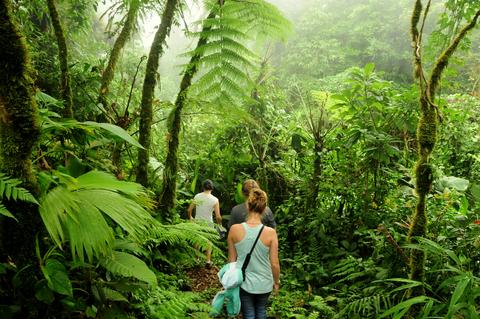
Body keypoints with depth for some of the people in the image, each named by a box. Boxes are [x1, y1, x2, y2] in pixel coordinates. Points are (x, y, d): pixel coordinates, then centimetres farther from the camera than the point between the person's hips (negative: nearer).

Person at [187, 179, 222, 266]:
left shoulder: (197, 196, -8)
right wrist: (220, 224, 4)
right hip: (208, 223, -2)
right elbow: (218, 216, -16)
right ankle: (208, 260, 20)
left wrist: (190, 217, 18)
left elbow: (189, 210, -2)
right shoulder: (215, 200, -15)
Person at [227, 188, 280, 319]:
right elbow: (274, 264, -13)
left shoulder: (234, 229, -16)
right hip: (264, 283, 0)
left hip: (243, 283, 0)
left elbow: (231, 260, -6)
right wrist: (277, 281, 6)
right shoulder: (270, 232, -20)